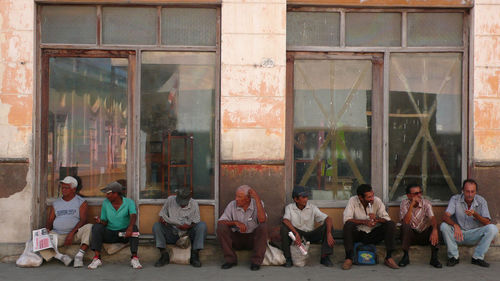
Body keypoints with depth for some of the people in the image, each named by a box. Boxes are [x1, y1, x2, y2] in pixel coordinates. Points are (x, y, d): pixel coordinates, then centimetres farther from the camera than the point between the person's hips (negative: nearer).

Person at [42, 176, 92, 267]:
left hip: (75, 234, -3)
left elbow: (83, 220, -7)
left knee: (89, 227, -33)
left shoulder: (81, 202, 5)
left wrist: (72, 233, -21)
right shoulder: (55, 204, 18)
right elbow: (50, 221, 14)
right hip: (57, 235, 3)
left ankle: (79, 255, -34)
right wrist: (47, 230, -9)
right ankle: (61, 257, -24)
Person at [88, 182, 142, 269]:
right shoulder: (105, 203, 2)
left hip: (124, 234, -2)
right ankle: (97, 258, -29)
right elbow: (104, 222, 7)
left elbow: (133, 216, -26)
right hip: (109, 234, 2)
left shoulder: (129, 202, -7)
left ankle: (134, 258, -33)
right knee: (97, 227, -23)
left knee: (134, 228, -32)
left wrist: (130, 227, -46)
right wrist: (100, 221, -18)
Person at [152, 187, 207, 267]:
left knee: (202, 225, -27)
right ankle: (164, 255, -20)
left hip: (188, 234, -1)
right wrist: (163, 220, -18)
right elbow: (162, 214, 6)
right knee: (156, 226, -22)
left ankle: (194, 256, -23)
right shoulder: (170, 200, -3)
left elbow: (195, 222, -3)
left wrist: (188, 226, -25)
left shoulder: (194, 204, -6)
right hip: (172, 234, 1)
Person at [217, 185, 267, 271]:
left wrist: (257, 198, -28)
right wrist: (235, 222, -26)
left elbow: (262, 220, -29)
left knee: (263, 227, -30)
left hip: (253, 239, -1)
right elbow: (220, 222, -10)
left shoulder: (257, 204, -9)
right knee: (221, 227, -21)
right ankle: (231, 259, -13)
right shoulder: (232, 205, -6)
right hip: (237, 239, 2)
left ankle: (256, 261, -20)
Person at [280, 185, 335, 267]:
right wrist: (296, 234, -38)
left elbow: (328, 219, -13)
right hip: (296, 233, -1)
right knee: (284, 228, -31)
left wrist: (329, 234, -31)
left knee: (328, 226, -20)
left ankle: (324, 257, -20)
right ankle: (288, 258, -20)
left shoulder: (312, 208, -3)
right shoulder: (289, 207, -5)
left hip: (310, 235, 1)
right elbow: (285, 220, -24)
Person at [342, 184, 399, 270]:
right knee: (348, 225, -32)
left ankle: (388, 258, -15)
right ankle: (349, 258, -24)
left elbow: (387, 218, -7)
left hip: (374, 235, 2)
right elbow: (346, 219, -20)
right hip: (358, 234, -2)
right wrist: (364, 222, -29)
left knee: (391, 224, -20)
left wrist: (376, 219, -29)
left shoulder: (377, 201, -6)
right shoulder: (353, 201, -11)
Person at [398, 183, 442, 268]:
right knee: (405, 226, -31)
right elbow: (405, 222, -25)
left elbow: (432, 218, -26)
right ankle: (405, 256, -20)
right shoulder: (404, 204, -10)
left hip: (424, 235, 1)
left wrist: (434, 230, -47)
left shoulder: (426, 203, -8)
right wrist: (411, 205, -31)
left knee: (434, 226, -27)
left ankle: (434, 257, -22)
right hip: (410, 235, -1)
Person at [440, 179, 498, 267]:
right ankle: (453, 256, -13)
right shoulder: (455, 199, -10)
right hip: (458, 233, -1)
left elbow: (487, 222, -13)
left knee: (493, 228, -23)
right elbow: (445, 217, -22)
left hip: (474, 235, 1)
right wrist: (455, 226, -43)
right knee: (444, 226, -30)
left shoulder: (481, 201, -6)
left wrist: (475, 214, -32)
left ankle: (477, 257, -12)